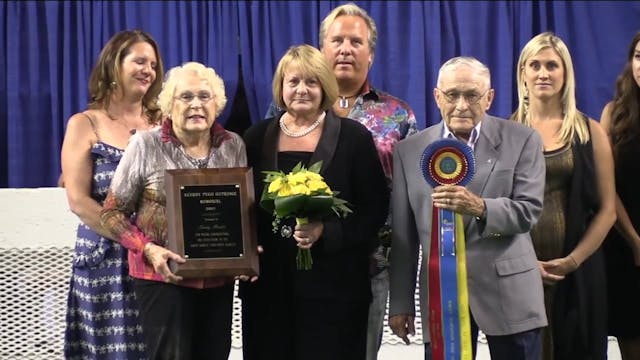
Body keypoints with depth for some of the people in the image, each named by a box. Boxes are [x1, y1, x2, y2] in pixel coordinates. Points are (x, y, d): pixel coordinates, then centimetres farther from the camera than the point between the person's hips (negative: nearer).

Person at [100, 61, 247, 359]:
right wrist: (148, 250, -18)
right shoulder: (145, 145, -7)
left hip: (219, 277, 4)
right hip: (163, 276, -4)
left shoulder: (234, 146, 4)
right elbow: (113, 212, -4)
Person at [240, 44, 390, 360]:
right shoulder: (257, 137, 9)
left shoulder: (353, 136, 1)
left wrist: (326, 231, -16)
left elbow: (375, 207, -2)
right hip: (268, 281, 3)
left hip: (333, 282, -2)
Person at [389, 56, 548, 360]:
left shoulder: (521, 140, 1)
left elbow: (529, 210, -9)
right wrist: (400, 303, 4)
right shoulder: (410, 150, 5)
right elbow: (403, 235, 6)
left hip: (508, 292, -1)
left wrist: (480, 207, -28)